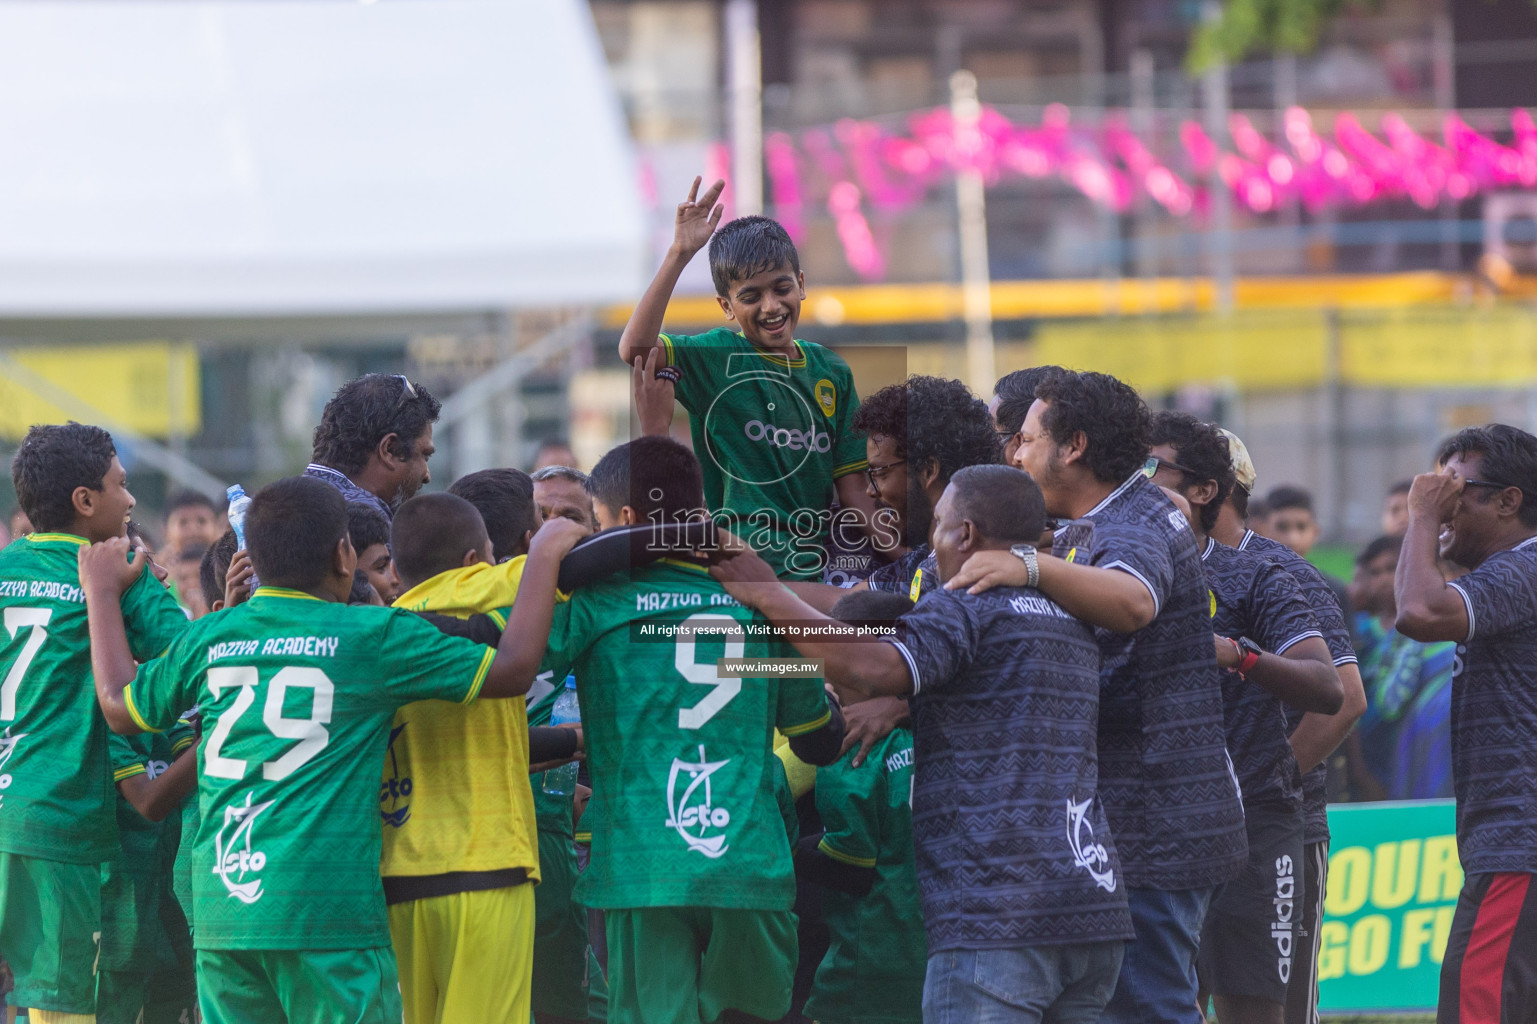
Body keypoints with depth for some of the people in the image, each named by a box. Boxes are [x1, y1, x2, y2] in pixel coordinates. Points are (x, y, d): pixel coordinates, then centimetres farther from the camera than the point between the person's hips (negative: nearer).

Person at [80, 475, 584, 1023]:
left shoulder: (207, 639, 11)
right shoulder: (374, 636, -2)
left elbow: (120, 706, 27)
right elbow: (512, 669, 1)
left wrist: (102, 591, 41)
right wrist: (545, 555, 15)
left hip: (220, 914, 5)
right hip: (327, 912, -5)